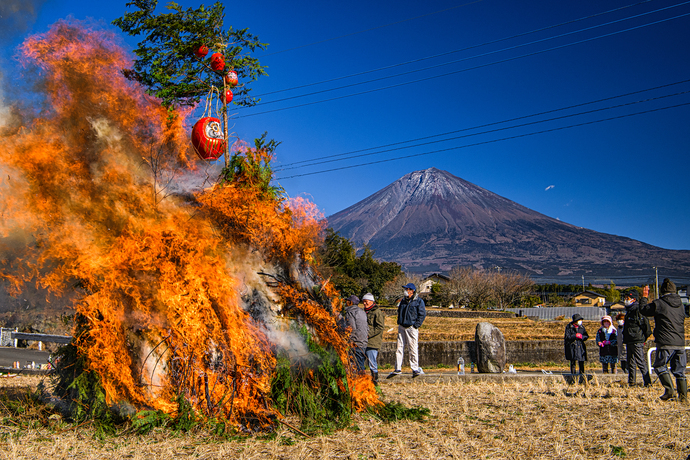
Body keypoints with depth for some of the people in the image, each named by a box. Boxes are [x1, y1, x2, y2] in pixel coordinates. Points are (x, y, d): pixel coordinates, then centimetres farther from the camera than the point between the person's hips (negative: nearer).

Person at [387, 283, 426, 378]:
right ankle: (398, 369, 8)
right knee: (400, 348, 4)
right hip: (401, 327, 6)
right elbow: (399, 312, 25)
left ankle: (415, 369, 5)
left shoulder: (419, 301, -3)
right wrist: (399, 322, 12)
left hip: (411, 328, -6)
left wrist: (416, 325, -11)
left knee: (412, 349, -4)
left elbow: (422, 314, -5)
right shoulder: (403, 301, 15)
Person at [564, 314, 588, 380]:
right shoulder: (569, 327, 0)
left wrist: (581, 336, -10)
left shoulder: (582, 327, 10)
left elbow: (586, 336, 9)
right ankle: (573, 375, 7)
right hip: (572, 347, -3)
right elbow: (567, 337, -8)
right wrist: (575, 335, -14)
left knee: (581, 362, -1)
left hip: (580, 347, 3)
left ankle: (582, 377, 6)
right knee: (572, 362, 1)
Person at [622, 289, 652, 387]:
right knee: (631, 363, 13)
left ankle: (647, 382, -7)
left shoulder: (638, 310, -13)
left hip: (637, 342, -10)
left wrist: (643, 338, -10)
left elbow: (646, 325, -14)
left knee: (640, 362, -10)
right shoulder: (629, 311, 17)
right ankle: (631, 382, 20)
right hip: (629, 341, 10)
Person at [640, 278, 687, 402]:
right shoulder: (681, 305, 11)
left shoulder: (658, 304, -7)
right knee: (679, 370, 10)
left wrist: (644, 297, 21)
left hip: (666, 343, -5)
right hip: (680, 343, 5)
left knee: (660, 366, 7)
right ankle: (683, 397, 7)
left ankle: (669, 390, -7)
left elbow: (643, 310, 6)